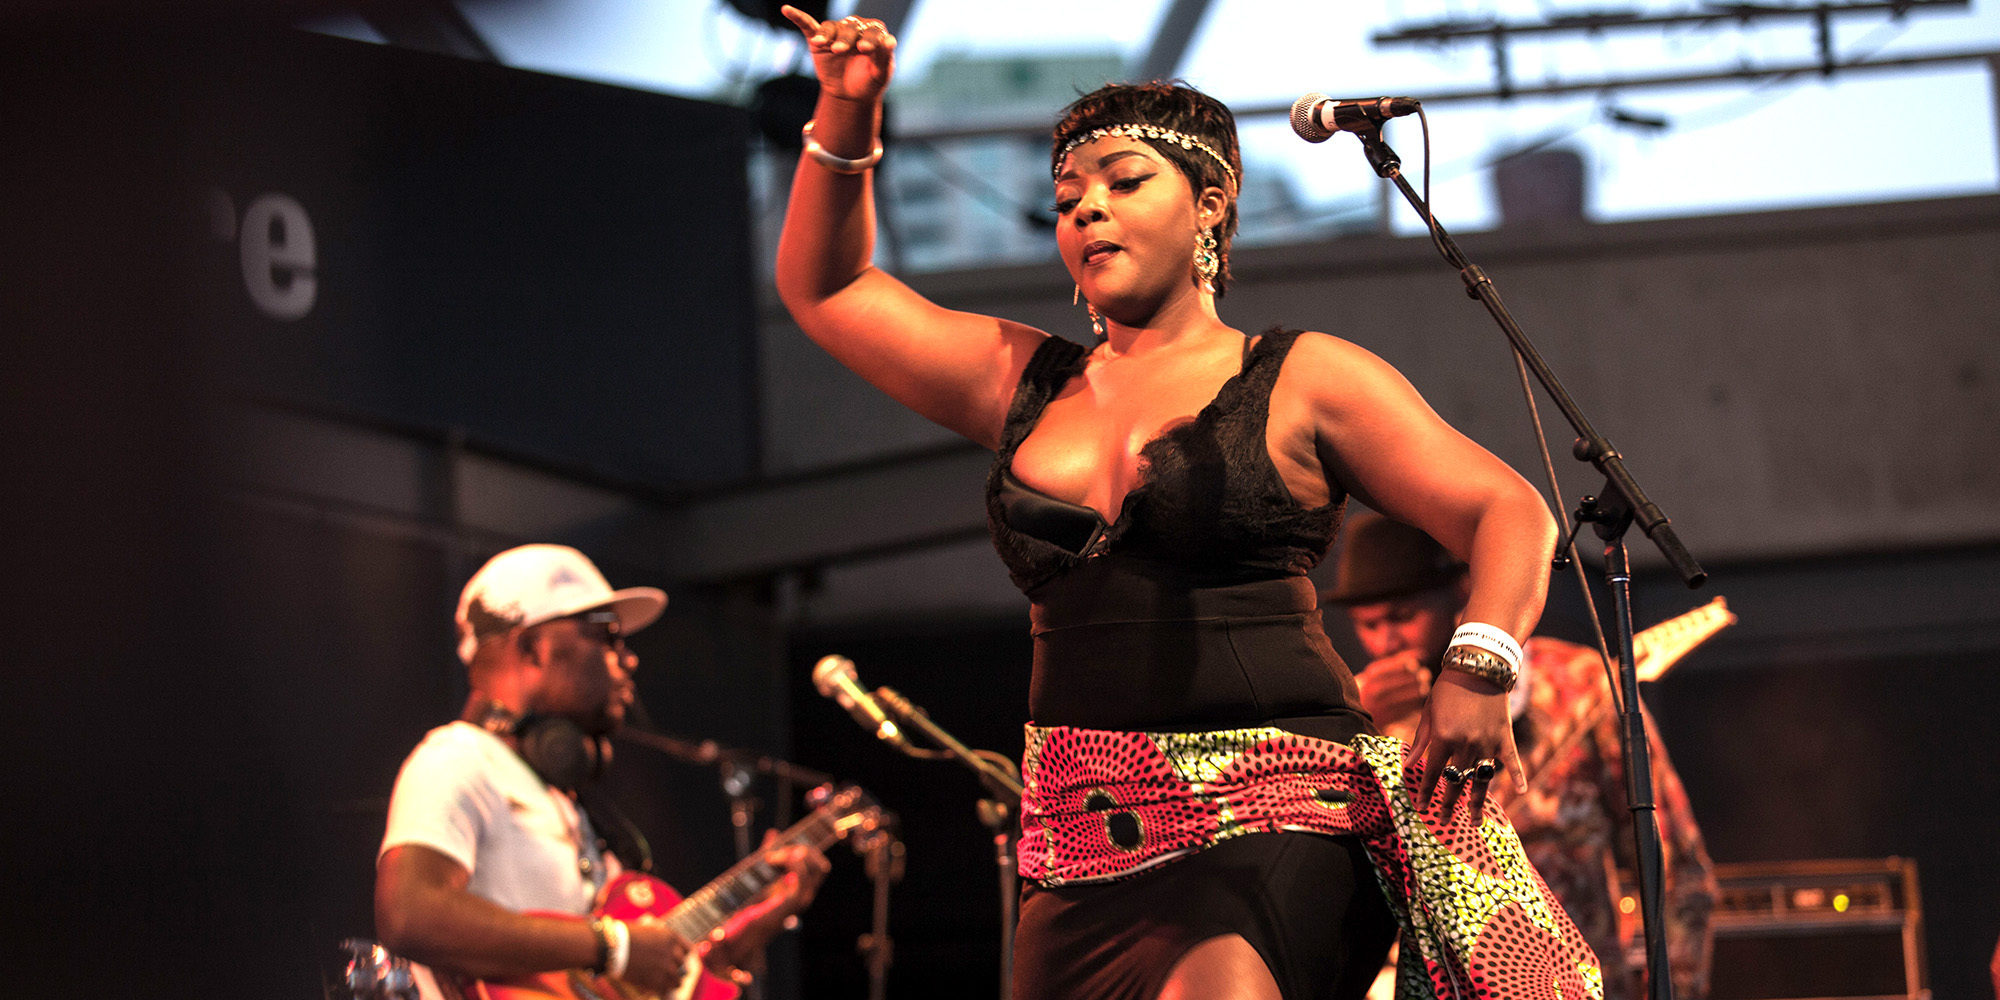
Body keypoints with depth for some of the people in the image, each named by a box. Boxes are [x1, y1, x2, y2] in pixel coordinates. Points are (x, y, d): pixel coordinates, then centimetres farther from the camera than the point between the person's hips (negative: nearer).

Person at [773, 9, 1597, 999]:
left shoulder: (1300, 381, 7)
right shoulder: (1024, 382, 20)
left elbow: (1509, 513, 4)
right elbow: (822, 286, 26)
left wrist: (1478, 669, -14)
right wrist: (847, 117, 12)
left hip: (1278, 810, -5)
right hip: (1086, 837, 5)